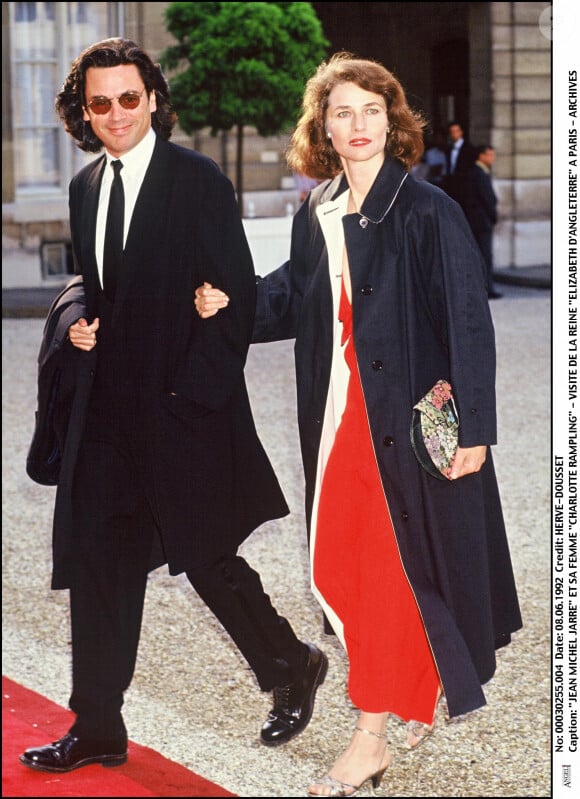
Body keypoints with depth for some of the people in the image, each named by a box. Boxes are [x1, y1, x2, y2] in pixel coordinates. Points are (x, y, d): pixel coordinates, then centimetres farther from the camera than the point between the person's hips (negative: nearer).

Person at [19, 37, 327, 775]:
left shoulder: (198, 181, -9)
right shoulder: (86, 186, 11)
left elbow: (236, 296, -10)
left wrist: (194, 389, -14)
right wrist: (77, 321, 0)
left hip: (184, 409, -6)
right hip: (106, 411, 6)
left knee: (205, 556, 2)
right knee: (99, 566, 7)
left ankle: (291, 666, 27)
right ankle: (98, 729, 17)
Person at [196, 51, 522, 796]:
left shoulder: (428, 211, -11)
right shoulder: (316, 214, 7)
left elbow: (470, 323, -12)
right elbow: (291, 298, 16)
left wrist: (473, 427, -15)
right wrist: (229, 301, -4)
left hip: (410, 416, -6)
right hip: (340, 413, 6)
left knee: (386, 567, -2)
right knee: (338, 565, 10)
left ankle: (373, 737, 7)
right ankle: (426, 687, 32)